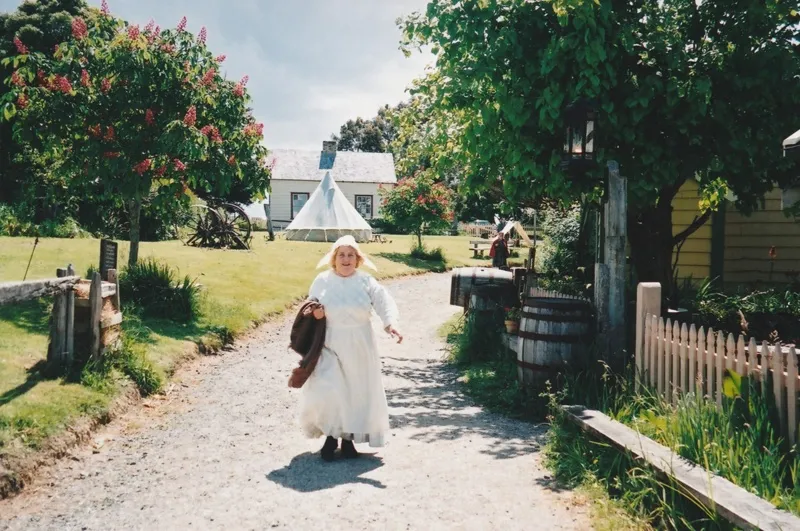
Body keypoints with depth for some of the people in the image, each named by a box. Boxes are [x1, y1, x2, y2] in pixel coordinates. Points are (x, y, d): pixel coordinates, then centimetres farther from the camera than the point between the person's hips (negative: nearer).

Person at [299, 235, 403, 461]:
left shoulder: (366, 281, -3)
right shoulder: (322, 281, 1)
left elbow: (384, 302, -16)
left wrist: (391, 324, -35)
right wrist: (313, 311, -13)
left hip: (359, 347, 1)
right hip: (330, 345, 0)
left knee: (358, 391, 7)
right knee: (326, 391, -11)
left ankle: (349, 437, 26)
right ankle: (331, 436, 12)